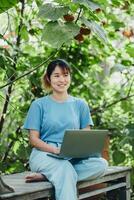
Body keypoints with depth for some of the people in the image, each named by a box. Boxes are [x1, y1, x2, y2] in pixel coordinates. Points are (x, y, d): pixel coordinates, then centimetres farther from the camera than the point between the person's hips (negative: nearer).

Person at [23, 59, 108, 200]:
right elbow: (33, 139, 3)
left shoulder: (80, 104, 17)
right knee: (66, 169, -39)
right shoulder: (39, 105, 9)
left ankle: (45, 175, -30)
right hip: (44, 154, -3)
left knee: (101, 164, -30)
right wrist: (56, 150, -16)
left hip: (73, 157, 4)